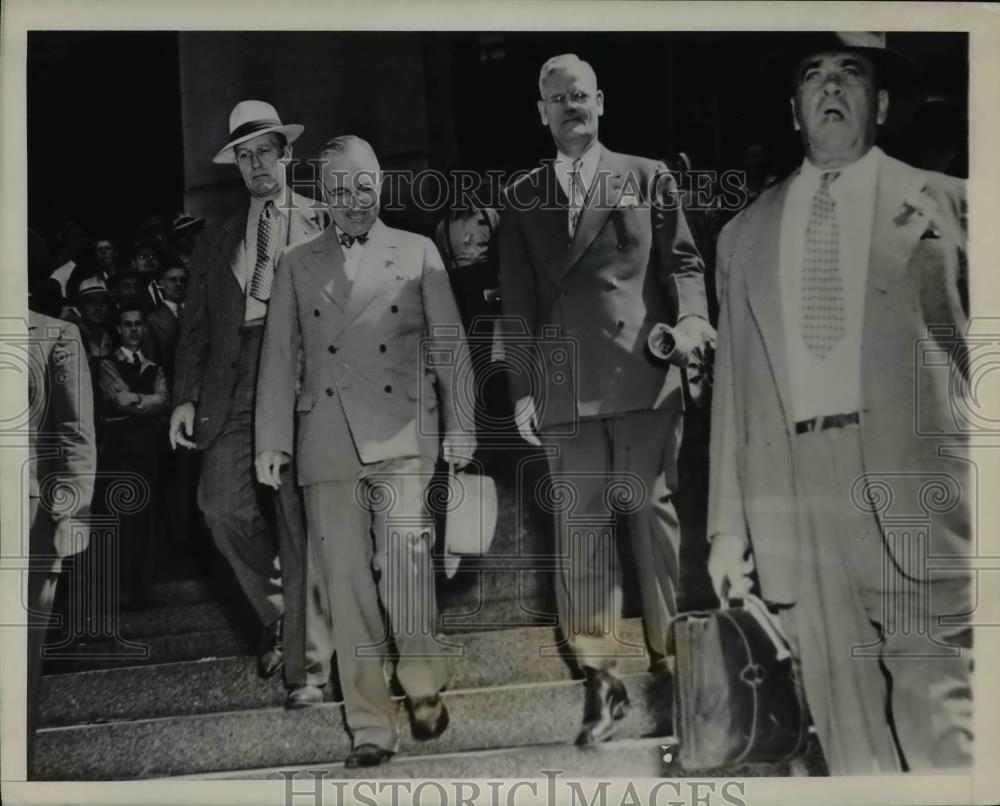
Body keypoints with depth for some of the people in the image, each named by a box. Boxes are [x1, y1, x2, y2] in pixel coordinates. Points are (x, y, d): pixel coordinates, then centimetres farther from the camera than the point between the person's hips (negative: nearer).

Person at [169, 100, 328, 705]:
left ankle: (304, 664, 7)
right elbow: (196, 328, 15)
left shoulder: (326, 226, 9)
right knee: (223, 504, -12)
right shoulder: (217, 244, 19)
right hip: (235, 392, 3)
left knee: (301, 524, -3)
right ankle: (275, 605, 15)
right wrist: (186, 397, 3)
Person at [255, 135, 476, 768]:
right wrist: (272, 443, 6)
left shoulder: (418, 253, 10)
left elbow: (450, 344, 9)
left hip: (401, 435, -2)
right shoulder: (297, 265, 14)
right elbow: (279, 357, 11)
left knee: (405, 566, -15)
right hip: (327, 442, 2)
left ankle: (425, 686, 10)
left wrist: (460, 426, 5)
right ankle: (371, 725, 8)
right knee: (346, 588, 0)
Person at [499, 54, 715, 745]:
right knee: (580, 528, 0)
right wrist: (522, 388, 5)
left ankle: (674, 662, 11)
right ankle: (601, 681, 6)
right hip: (565, 390, 2)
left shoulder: (649, 179, 12)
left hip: (645, 377, -1)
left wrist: (692, 320, -11)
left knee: (656, 516, 0)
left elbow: (683, 261, 9)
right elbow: (517, 300, 12)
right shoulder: (522, 200, 15)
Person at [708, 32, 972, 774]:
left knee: (940, 729, -5)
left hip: (918, 484, -3)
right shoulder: (746, 233, 16)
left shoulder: (943, 203, 8)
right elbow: (734, 384, 15)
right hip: (795, 496, 3)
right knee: (846, 733, 8)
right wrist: (728, 527, 11)